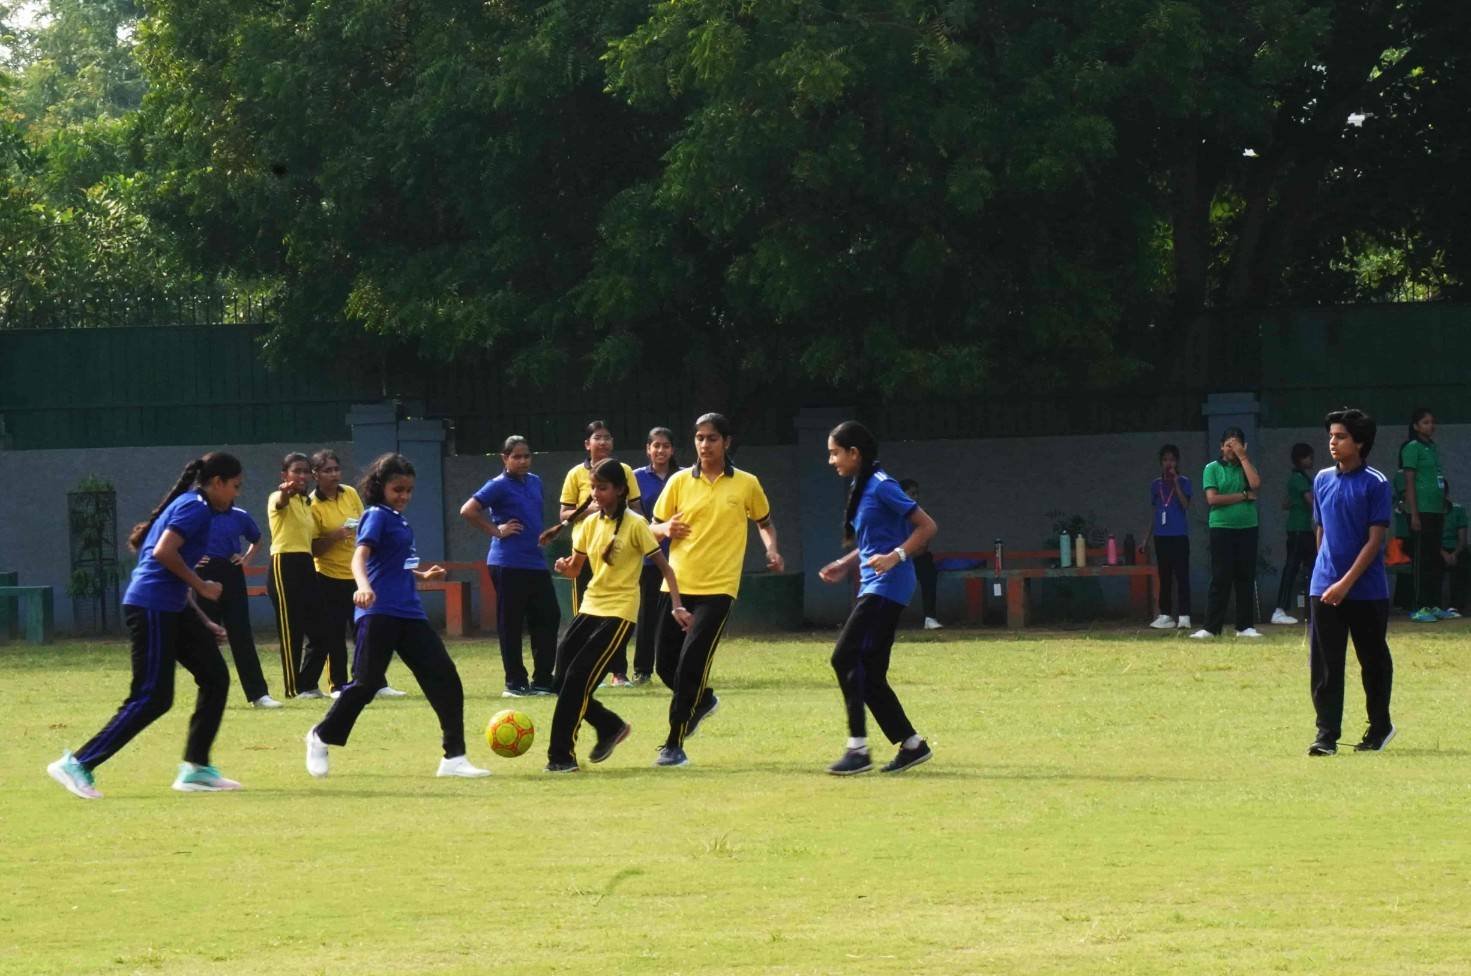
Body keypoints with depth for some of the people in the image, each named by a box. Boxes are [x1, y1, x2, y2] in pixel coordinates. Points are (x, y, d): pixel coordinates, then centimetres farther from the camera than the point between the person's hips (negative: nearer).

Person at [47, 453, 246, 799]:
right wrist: (201, 585, -13)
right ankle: (78, 765, -7)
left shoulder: (190, 506, 21)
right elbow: (163, 552, -24)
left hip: (171, 608, 11)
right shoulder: (196, 508, -10)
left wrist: (203, 624, 24)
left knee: (215, 677, 10)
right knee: (152, 699, -10)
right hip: (152, 608, -11)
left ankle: (195, 770, 14)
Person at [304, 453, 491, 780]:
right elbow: (360, 556, -22)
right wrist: (363, 586, -40)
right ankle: (321, 738, 15)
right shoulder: (377, 516, -5)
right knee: (366, 683, -7)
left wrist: (424, 576, 30)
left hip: (409, 613, 8)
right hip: (379, 614, -8)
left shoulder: (399, 520, 20)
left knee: (444, 678, -1)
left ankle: (454, 758, 0)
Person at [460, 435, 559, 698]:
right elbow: (468, 511, -16)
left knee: (548, 618, 6)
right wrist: (496, 530, -13)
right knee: (511, 626, -1)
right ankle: (515, 683, 5)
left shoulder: (534, 482, 13)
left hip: (536, 562, 7)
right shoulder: (499, 485, -8)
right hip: (508, 565, -7)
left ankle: (543, 680, 14)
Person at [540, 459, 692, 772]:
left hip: (619, 613, -7)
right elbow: (575, 569, 14)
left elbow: (663, 566, -7)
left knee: (577, 679, -15)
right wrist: (565, 567, -10)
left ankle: (562, 755, -8)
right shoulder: (590, 524, 7)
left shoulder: (635, 525, -10)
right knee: (563, 681, -1)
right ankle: (611, 727, 22)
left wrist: (677, 606, -16)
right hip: (591, 607, 7)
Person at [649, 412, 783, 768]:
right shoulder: (680, 482, 5)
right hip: (677, 584, 3)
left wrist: (772, 549, -3)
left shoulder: (746, 484, 2)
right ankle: (703, 700, 39)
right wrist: (666, 529, -13)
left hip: (717, 588, -3)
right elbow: (655, 527, 10)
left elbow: (764, 523, 17)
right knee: (666, 665, 6)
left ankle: (674, 744, -5)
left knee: (691, 665, -14)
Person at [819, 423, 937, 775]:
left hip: (887, 585, -10)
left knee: (846, 657, -17)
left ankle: (858, 749, -18)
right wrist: (845, 564, 18)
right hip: (874, 587, 10)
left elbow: (926, 527, -14)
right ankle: (912, 744, 15)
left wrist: (895, 557, -24)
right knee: (870, 675, 8)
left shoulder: (881, 486, -12)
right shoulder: (860, 488, 16)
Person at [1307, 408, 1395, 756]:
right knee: (1324, 663, -3)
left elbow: (1375, 540, -12)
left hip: (1366, 590, -4)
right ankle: (1326, 734, -2)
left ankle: (1380, 727, 24)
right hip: (1324, 589, 4)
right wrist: (1326, 575, 12)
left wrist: (1346, 583, -17)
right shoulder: (1323, 480, 7)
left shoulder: (1375, 485, -9)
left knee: (1374, 661, 9)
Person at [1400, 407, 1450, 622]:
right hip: (1421, 511, -8)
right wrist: (1414, 514, -18)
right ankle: (1419, 608, -7)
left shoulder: (1433, 448, 17)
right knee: (1421, 561, -8)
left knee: (1435, 560, 10)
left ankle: (1434, 605, 15)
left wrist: (1443, 511, 18)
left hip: (1436, 511, 8)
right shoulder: (1412, 448, -7)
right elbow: (1409, 482, -12)